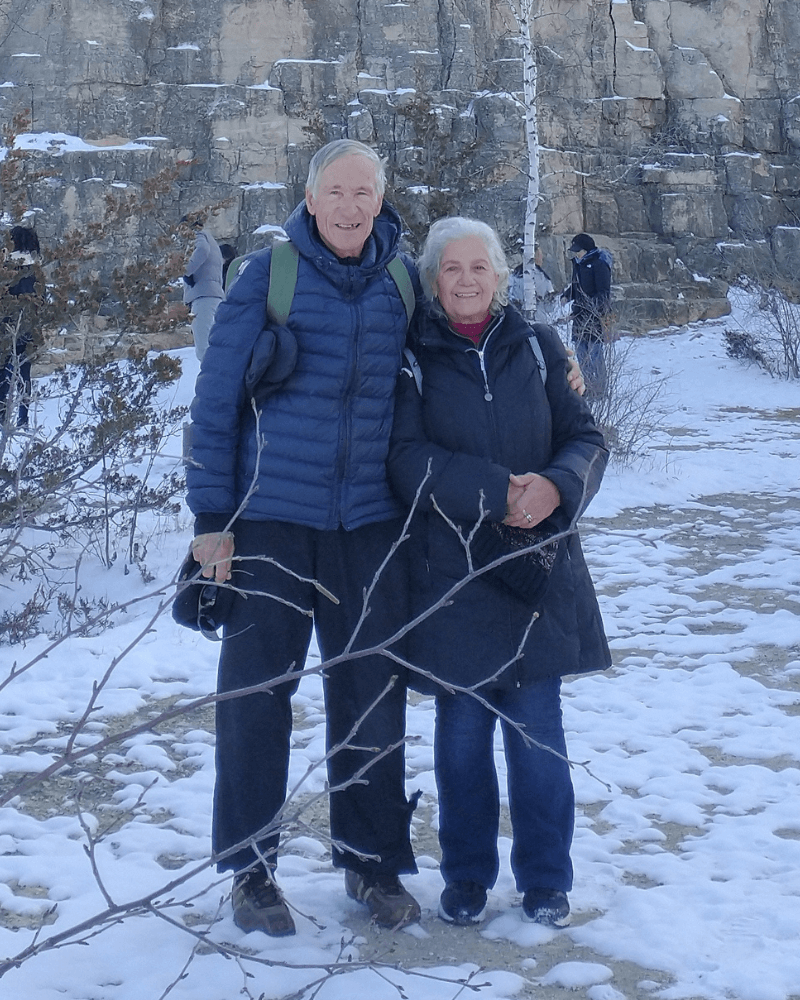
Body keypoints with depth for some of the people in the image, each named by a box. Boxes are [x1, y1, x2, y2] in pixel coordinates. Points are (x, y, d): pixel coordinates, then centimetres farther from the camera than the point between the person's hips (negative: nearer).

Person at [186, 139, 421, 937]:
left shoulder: (403, 283, 4)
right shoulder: (268, 274, -5)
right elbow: (214, 400, -4)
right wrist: (211, 516, -7)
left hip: (370, 522, 3)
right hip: (271, 517, -3)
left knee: (373, 692, 8)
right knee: (256, 691, 6)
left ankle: (370, 858, 24)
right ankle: (250, 866, 21)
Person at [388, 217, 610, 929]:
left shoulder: (538, 349, 8)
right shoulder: (413, 360, 1)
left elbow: (586, 438, 4)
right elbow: (408, 460, -9)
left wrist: (557, 486, -17)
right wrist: (498, 492, -20)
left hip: (541, 569, 1)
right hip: (452, 570, -1)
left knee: (537, 727, 4)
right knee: (462, 729, 6)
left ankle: (546, 878, 19)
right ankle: (466, 875, 22)